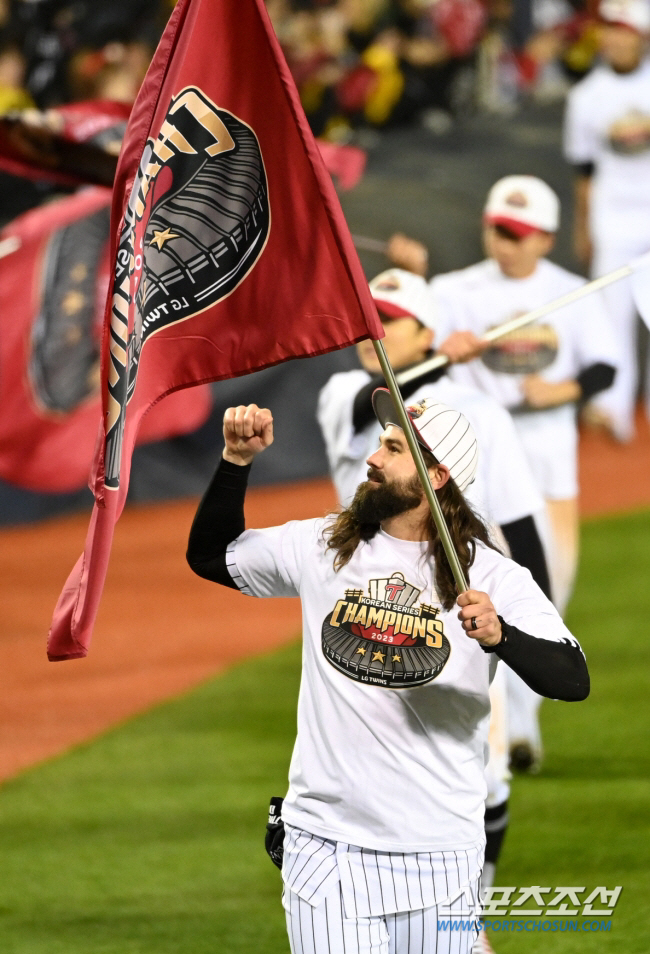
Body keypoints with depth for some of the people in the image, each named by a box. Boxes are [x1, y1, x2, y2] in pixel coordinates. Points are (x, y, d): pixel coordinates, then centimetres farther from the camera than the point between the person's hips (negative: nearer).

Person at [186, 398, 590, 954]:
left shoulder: (493, 577, -4)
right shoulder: (321, 548, 7)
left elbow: (573, 680, -13)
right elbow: (209, 556, 19)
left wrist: (500, 636, -32)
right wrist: (237, 460, 6)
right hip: (324, 845, 2)